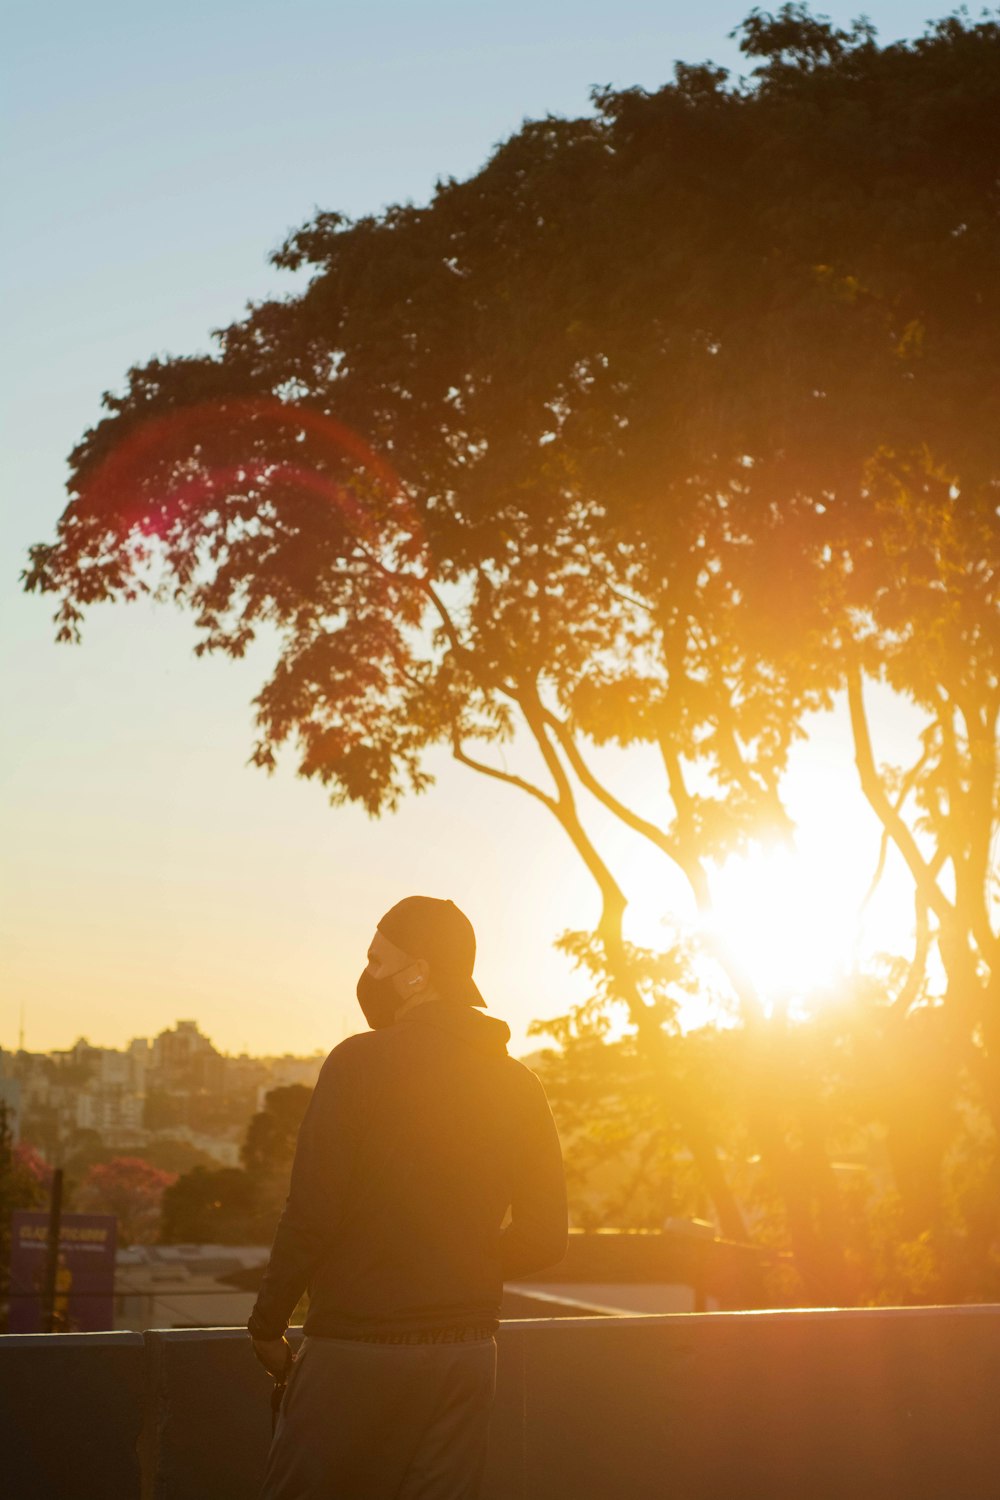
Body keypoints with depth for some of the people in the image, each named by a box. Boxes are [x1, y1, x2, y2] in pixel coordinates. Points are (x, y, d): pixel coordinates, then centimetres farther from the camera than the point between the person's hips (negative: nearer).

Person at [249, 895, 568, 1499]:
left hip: (356, 1343, -5)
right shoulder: (518, 1084, 5)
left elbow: (312, 1213, -14)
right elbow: (545, 1236, 6)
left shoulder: (361, 1062, -11)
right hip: (467, 1351, 5)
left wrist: (268, 1324, -1)